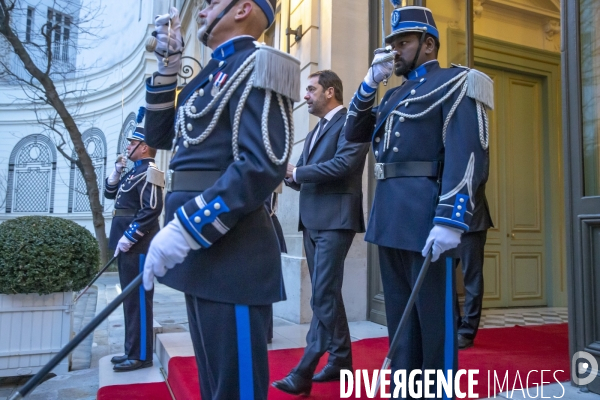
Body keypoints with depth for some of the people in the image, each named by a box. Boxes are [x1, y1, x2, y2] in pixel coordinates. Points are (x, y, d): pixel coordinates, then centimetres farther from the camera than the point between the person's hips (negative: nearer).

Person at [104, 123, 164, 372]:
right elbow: (110, 193, 28)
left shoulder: (148, 172, -11)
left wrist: (128, 237, -20)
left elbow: (152, 209, -21)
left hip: (137, 247, -10)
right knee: (130, 299, 14)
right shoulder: (135, 172, 19)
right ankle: (133, 350, 24)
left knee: (138, 300, -5)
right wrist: (117, 170, 13)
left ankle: (141, 355, 4)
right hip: (129, 246, 10)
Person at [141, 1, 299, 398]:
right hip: (201, 248, 9)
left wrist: (185, 227, -22)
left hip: (229, 252, -9)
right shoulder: (213, 73, 20)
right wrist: (167, 66, 14)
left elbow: (264, 164, -21)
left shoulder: (254, 66, -9)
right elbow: (160, 135, 23)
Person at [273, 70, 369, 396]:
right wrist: (288, 173, -2)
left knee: (323, 295, -8)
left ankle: (304, 372, -3)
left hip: (335, 219, -9)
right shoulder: (314, 132, 23)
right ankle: (340, 361, 24)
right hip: (312, 221, 9)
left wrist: (296, 172, -13)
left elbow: (343, 164, -19)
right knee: (326, 294, 12)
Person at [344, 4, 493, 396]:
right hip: (388, 216, 8)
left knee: (434, 317, 4)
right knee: (400, 315, 15)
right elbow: (354, 133, 20)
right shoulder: (395, 95, 22)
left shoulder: (455, 82, -1)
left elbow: (467, 154, -14)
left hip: (426, 215, -7)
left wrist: (450, 221, -24)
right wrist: (371, 82, 10)